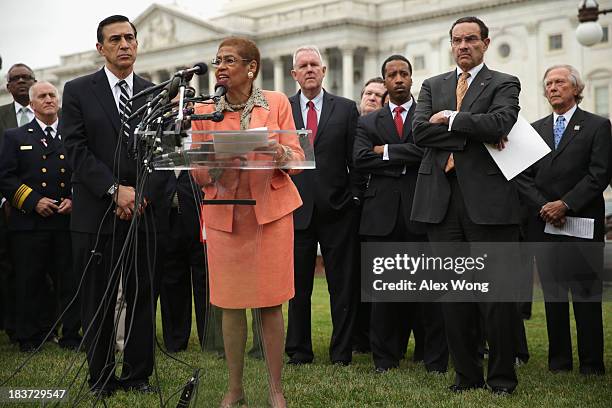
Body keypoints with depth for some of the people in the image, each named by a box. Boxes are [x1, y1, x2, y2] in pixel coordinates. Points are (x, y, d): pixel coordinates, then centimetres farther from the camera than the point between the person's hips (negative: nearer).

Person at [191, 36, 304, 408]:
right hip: (224, 213, 1)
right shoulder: (205, 111, 5)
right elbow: (198, 173, 5)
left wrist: (281, 153, -21)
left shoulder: (277, 103, 4)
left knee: (270, 303, -2)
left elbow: (297, 156, 1)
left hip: (270, 210, -1)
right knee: (230, 303, 2)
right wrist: (215, 164, -18)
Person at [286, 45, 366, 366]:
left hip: (338, 209, 0)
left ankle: (342, 352, 11)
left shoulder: (346, 109, 6)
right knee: (297, 286, 6)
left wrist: (355, 197, -1)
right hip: (297, 208, 0)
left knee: (344, 286, 3)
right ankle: (299, 351, 15)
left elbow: (356, 158, 5)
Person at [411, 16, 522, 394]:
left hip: (488, 199, -4)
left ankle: (502, 376, 10)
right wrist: (473, 134, -9)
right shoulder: (433, 86, 17)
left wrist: (449, 119, -7)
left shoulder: (504, 84, 5)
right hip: (442, 199, 4)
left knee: (497, 293, -2)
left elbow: (500, 123, -15)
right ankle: (467, 373, 17)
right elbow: (419, 131, 0)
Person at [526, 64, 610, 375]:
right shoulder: (535, 129, 15)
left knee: (586, 295, -2)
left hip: (582, 222, -4)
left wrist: (565, 204, -14)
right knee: (553, 295, 6)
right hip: (544, 223, 4)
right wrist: (543, 207, -6)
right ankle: (558, 361, 13)